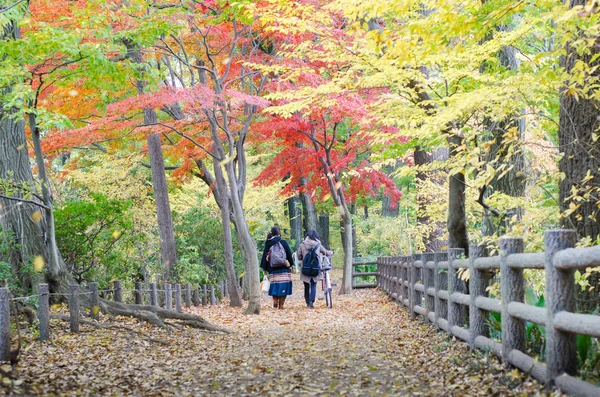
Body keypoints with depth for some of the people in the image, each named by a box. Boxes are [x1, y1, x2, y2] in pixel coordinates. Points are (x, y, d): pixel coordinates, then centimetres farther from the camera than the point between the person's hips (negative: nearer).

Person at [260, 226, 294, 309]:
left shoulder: (268, 243, 3)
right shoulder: (283, 242, -7)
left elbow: (265, 256, 5)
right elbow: (289, 255, -4)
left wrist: (265, 268, 10)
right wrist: (290, 265, 7)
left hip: (272, 269, 3)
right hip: (283, 268, -3)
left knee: (275, 286, 11)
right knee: (283, 286, 1)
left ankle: (275, 301, -3)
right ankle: (281, 304, -1)